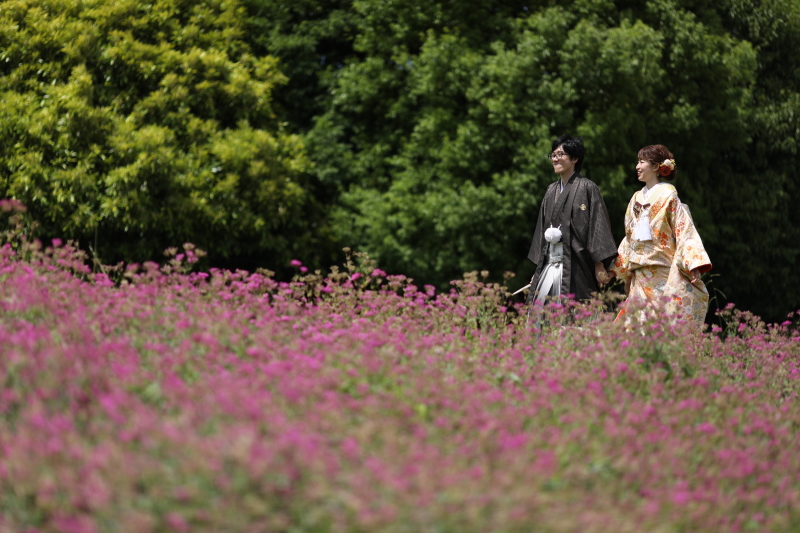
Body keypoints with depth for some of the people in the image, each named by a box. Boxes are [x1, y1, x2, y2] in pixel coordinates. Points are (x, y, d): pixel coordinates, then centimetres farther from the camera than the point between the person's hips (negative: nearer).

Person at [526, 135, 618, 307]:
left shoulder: (587, 188, -3)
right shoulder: (551, 191, 17)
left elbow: (598, 225, -7)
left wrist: (600, 266, -13)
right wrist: (538, 269, 16)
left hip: (575, 265, -6)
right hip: (549, 265, 6)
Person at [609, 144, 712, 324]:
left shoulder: (668, 195, -3)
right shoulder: (637, 199, 16)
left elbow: (684, 230, -10)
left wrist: (693, 265, -20)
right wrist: (615, 268, 19)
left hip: (664, 274, -6)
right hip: (641, 277, 6)